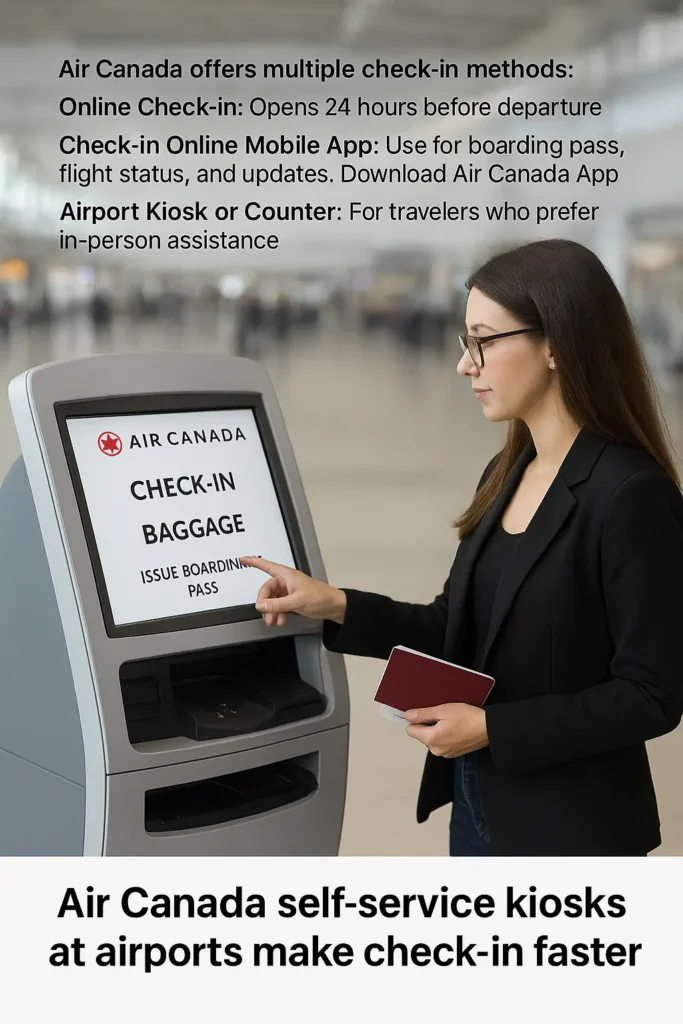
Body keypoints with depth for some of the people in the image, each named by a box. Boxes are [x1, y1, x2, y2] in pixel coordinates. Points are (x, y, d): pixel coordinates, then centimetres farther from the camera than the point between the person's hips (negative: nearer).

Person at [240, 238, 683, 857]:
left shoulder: (632, 496, -20)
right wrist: (336, 608, 1)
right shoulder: (506, 476, 5)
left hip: (571, 829, -7)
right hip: (478, 806, 8)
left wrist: (491, 728, -21)